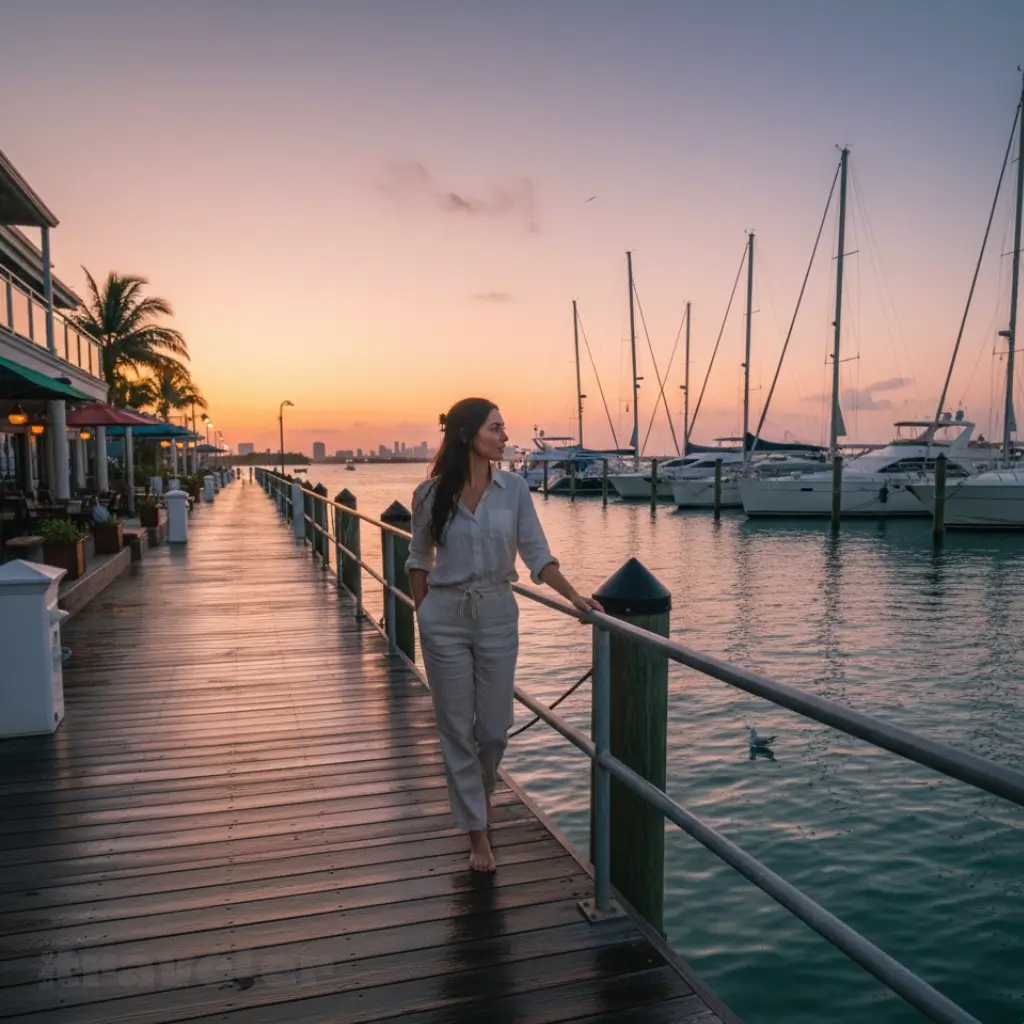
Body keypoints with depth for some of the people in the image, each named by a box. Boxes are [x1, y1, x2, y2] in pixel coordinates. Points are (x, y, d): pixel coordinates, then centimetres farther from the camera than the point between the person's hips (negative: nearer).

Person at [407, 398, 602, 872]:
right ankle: (477, 831, 21)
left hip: (497, 617, 1)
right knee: (457, 729, 5)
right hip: (444, 619, -1)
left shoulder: (513, 488, -4)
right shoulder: (430, 493, -5)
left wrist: (574, 595, -19)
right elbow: (419, 560, 7)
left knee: (494, 727, 9)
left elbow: (537, 555, -6)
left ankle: (480, 792, 42)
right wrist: (423, 614, 4)